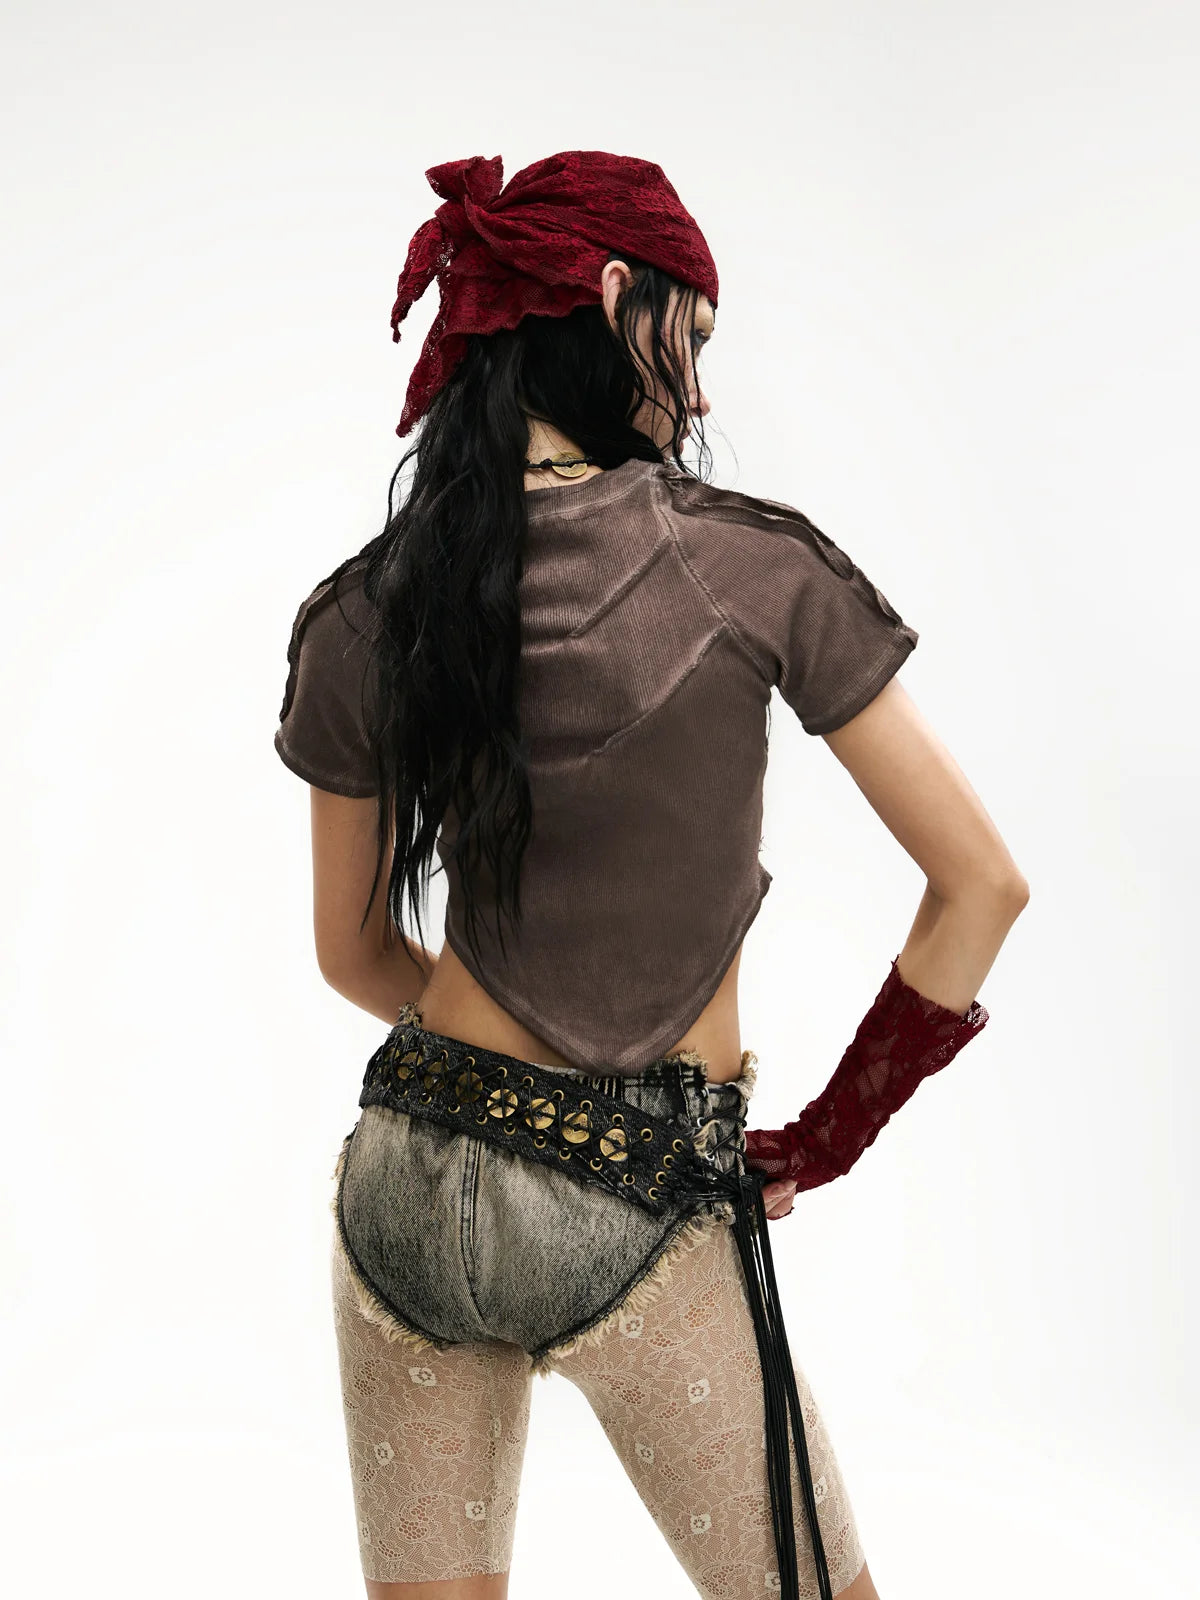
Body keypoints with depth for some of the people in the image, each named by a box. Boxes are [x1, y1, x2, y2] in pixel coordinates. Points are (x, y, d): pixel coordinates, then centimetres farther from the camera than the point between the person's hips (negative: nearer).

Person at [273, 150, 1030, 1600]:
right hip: (646, 1211, -4)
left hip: (409, 1181, 4)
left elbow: (355, 956, 10)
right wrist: (833, 1130, 4)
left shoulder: (359, 618, -1)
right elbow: (980, 883, -7)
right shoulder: (750, 566, -10)